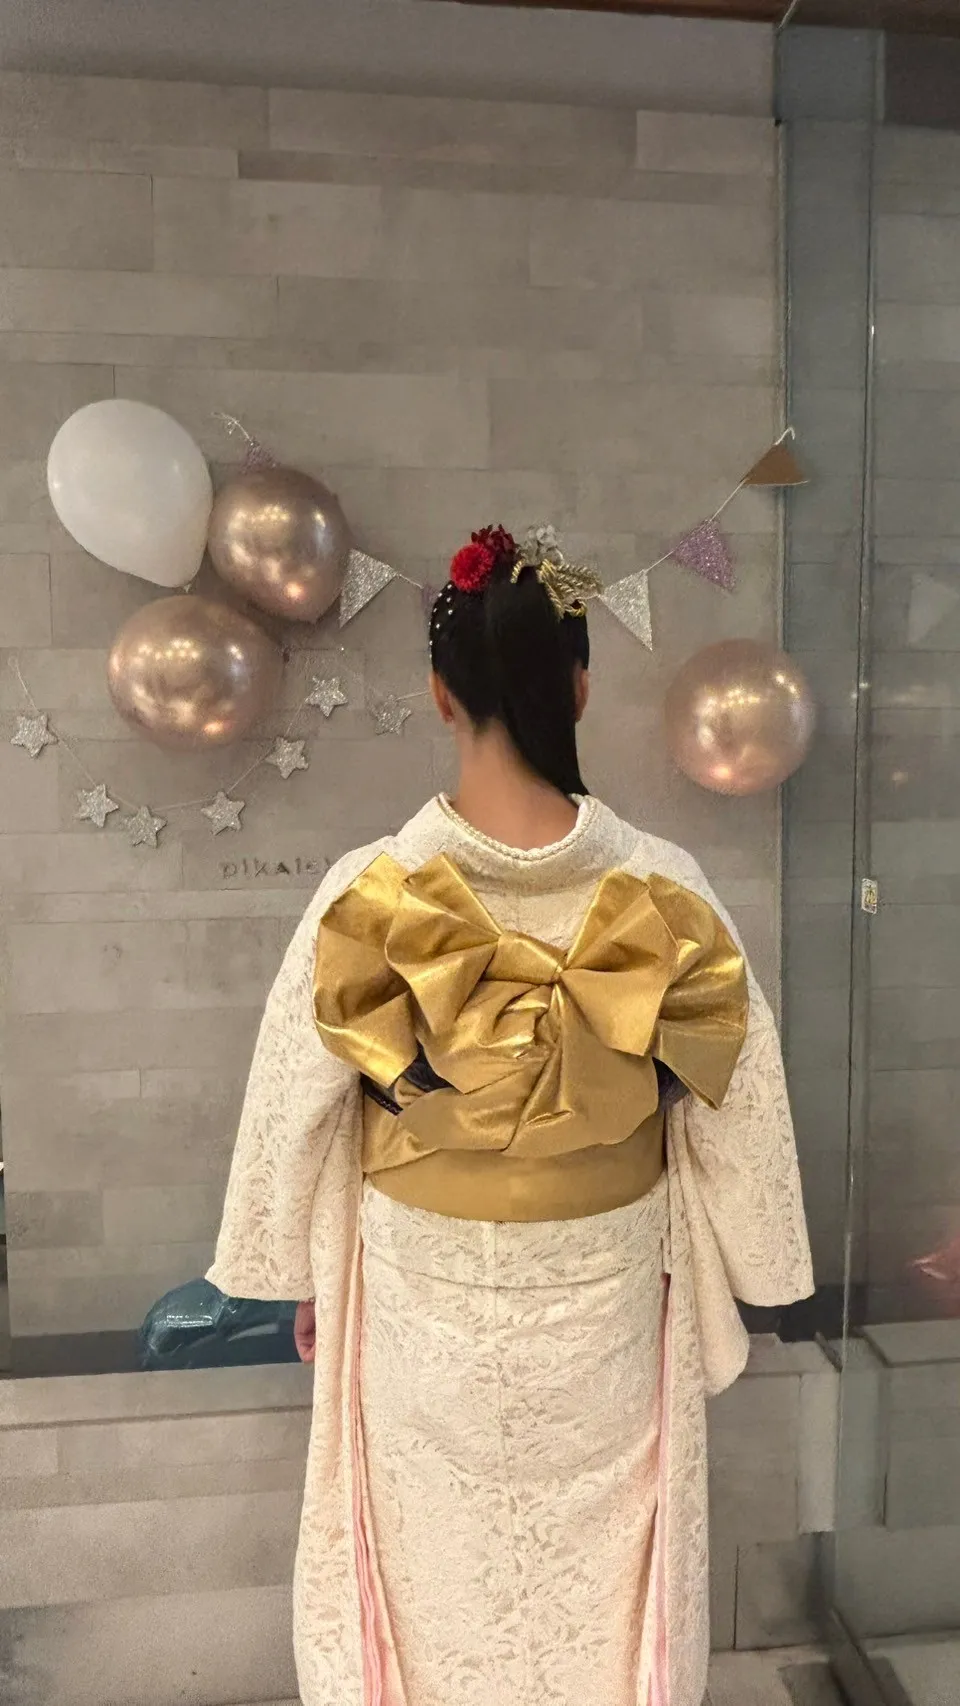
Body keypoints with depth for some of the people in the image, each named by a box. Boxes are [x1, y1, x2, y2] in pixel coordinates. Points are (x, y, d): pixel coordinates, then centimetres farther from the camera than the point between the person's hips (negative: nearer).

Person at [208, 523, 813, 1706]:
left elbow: (297, 1109, -8)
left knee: (436, 1580, 24)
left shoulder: (368, 894, -19)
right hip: (607, 1297, 1)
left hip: (426, 1297, 0)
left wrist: (305, 1279, 8)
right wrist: (714, 1280, 9)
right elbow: (730, 1115, -6)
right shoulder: (665, 892, -16)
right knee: (599, 1580, 25)